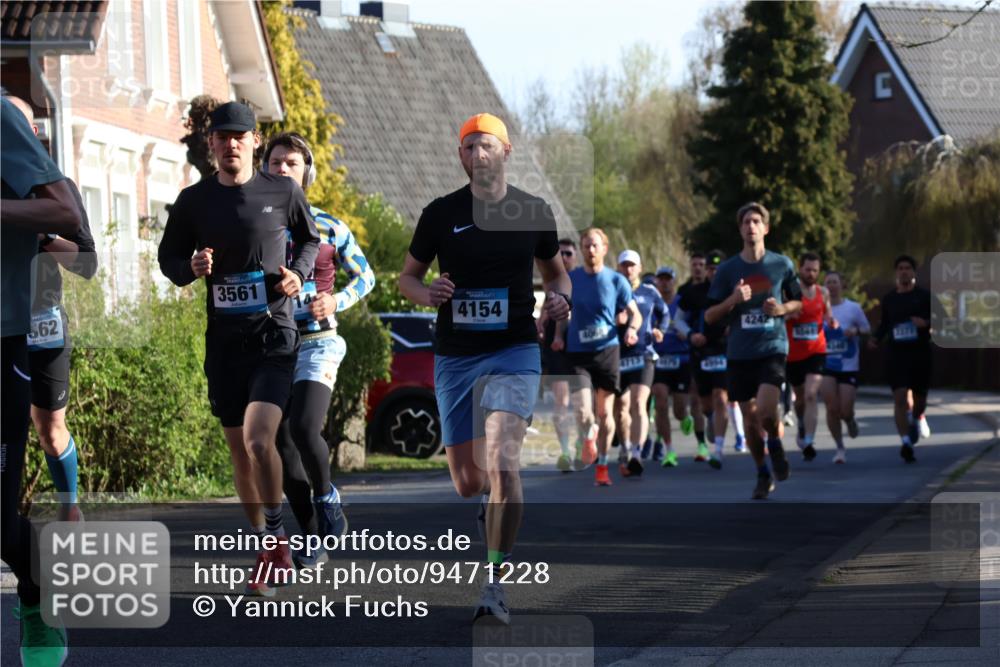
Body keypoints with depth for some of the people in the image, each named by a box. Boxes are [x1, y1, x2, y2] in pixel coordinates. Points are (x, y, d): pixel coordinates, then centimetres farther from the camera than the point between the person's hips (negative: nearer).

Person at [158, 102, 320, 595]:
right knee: (239, 449, 8)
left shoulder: (283, 192, 0)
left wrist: (298, 273, -4)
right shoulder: (194, 200, 4)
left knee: (259, 438, -20)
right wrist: (190, 268, -8)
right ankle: (268, 551, 20)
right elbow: (169, 257, 14)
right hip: (223, 338, 3)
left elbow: (310, 239, 16)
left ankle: (276, 539, -5)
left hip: (274, 335, -3)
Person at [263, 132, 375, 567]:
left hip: (317, 341, -3)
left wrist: (337, 302, -6)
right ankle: (312, 540, 15)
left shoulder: (328, 228, 1)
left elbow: (364, 276, 12)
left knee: (304, 428, -24)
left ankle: (326, 495, 6)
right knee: (283, 448, 3)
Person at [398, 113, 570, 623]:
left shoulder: (534, 213, 3)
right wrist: (427, 293, -12)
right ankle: (493, 506, 45)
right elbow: (407, 277, 11)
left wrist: (560, 297, -4)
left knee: (501, 462, -23)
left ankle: (495, 585, -19)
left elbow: (554, 270, 18)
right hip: (454, 357, 2)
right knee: (468, 483, 5)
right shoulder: (440, 213, 1)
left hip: (515, 352, -2)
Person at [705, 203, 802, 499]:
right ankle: (763, 474, 25)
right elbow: (710, 316, 4)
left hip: (772, 349, -2)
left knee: (766, 411, -21)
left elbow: (799, 302, 15)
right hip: (739, 354, 2)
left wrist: (782, 309, -7)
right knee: (750, 418, 6)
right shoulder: (727, 270, 3)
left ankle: (775, 445, 12)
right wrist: (732, 300, -14)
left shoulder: (782, 264, 3)